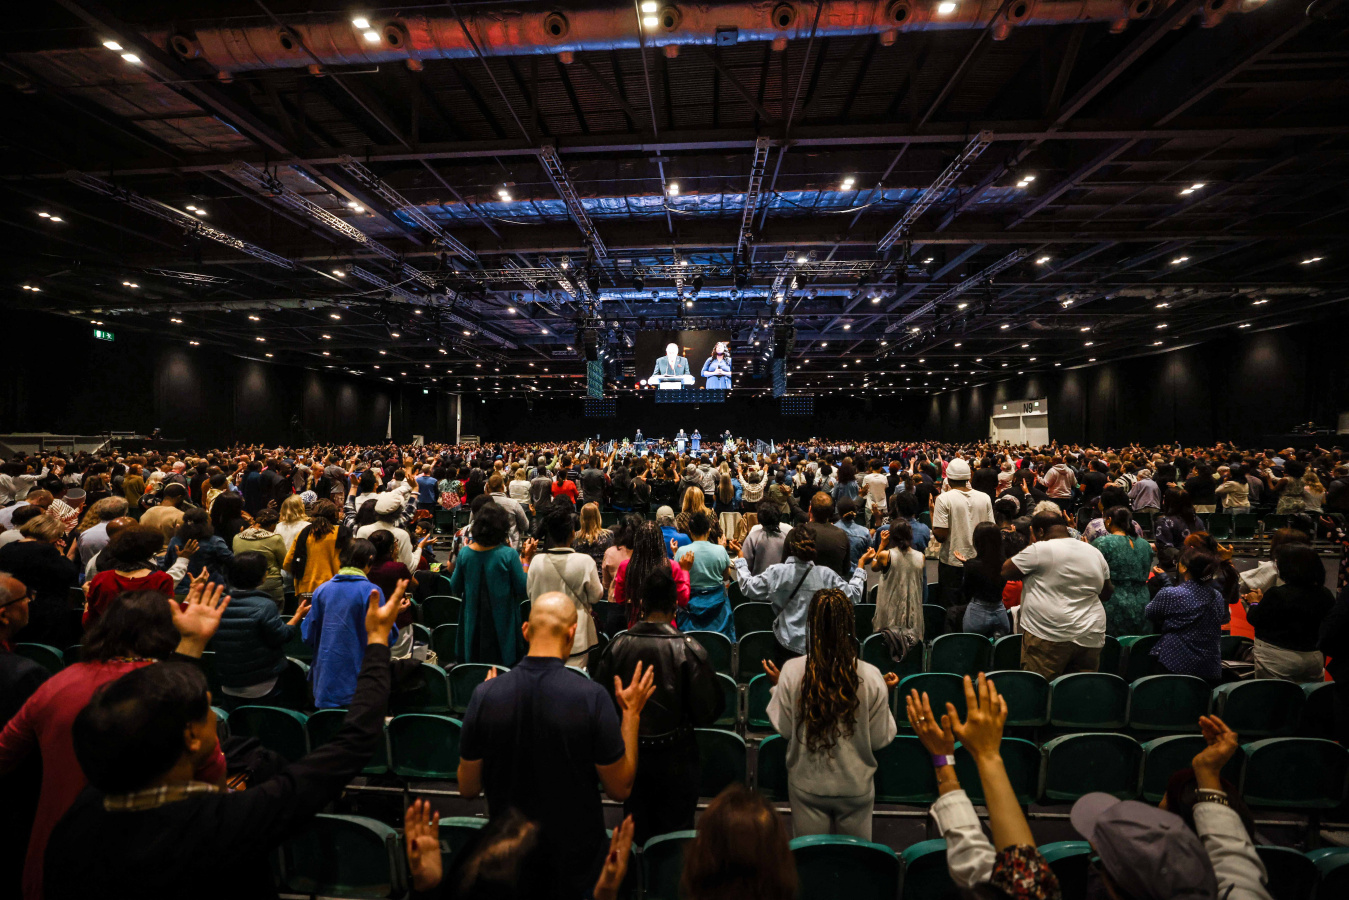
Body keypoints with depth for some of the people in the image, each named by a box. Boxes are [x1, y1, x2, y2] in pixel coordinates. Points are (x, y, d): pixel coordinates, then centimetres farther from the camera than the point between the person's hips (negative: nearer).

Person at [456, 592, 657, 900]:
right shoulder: (592, 696, -25)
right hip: (575, 861, -2)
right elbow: (620, 788, -14)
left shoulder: (485, 694, -17)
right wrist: (631, 713, -5)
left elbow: (468, 788, -3)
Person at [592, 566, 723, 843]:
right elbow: (708, 711, -15)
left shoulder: (617, 644, -14)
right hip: (675, 757, -2)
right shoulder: (688, 649, -20)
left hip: (631, 754, 3)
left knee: (636, 833, 22)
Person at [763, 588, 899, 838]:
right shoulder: (871, 677, -18)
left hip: (807, 784, 0)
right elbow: (880, 739, -8)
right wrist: (885, 695, 5)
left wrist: (777, 686, 4)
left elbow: (783, 728, -9)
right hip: (856, 786, 0)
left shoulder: (792, 671, -19)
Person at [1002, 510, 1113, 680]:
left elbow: (1006, 572, -1)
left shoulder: (1040, 550, -10)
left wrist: (1031, 544, 7)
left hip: (1049, 636, -7)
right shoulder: (1096, 553, 12)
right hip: (1090, 638, 7)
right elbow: (1107, 594, 21)